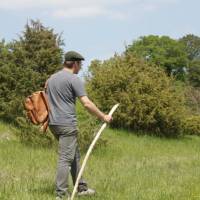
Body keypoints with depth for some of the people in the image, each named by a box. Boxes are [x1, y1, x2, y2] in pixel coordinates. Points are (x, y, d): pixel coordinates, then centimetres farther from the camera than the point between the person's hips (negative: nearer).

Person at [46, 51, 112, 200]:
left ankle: (81, 188, 23)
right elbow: (87, 103, -16)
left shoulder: (51, 79, 16)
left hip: (54, 123, 8)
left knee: (75, 156, 16)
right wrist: (103, 116, -8)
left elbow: (48, 101, 20)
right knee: (65, 158, -5)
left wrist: (45, 122, 26)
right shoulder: (74, 79, -9)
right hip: (67, 124, -8)